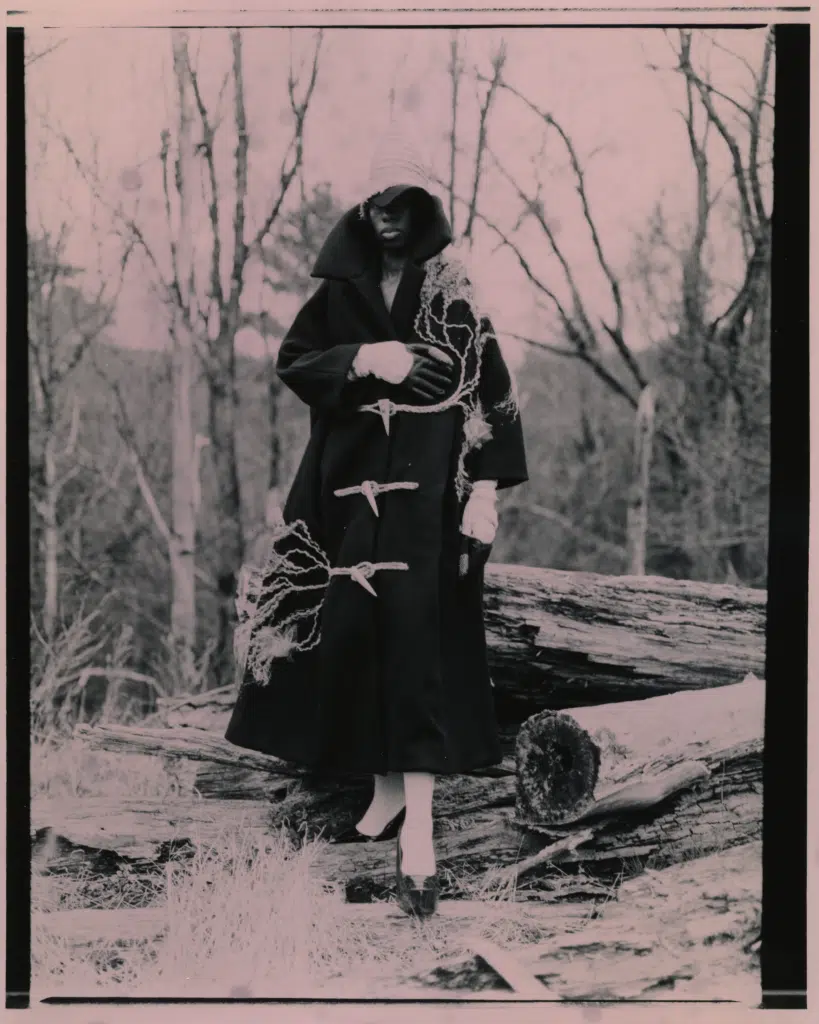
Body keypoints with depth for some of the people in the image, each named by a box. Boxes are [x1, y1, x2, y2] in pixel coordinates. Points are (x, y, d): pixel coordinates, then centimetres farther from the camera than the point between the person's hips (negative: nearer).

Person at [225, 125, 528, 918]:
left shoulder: (454, 295, 2)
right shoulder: (339, 290, 10)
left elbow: (491, 392, -1)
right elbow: (291, 361, 4)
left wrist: (487, 490, -10)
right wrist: (360, 358, -14)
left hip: (426, 488, -4)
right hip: (353, 484, 4)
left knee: (416, 639, -12)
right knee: (354, 637, 3)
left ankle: (418, 828, -15)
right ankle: (388, 793, 18)